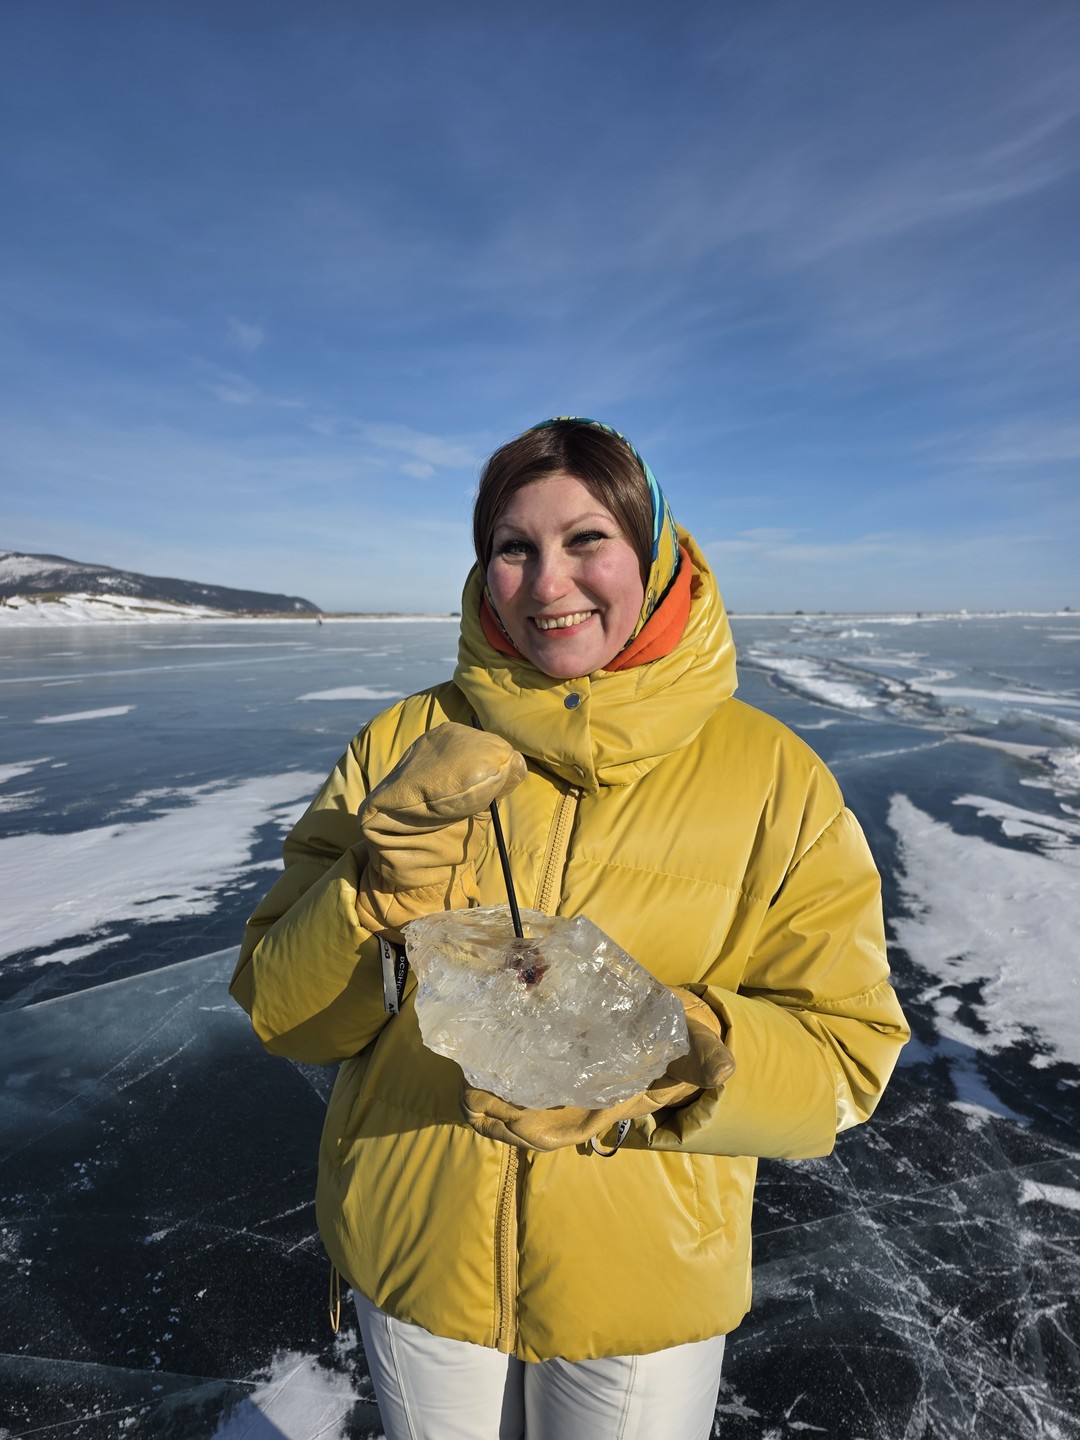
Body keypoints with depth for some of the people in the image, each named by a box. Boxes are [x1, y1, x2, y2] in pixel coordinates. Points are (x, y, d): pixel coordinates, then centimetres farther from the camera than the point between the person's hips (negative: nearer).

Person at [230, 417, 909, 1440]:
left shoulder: (773, 776, -13)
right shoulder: (406, 744, -10)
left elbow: (848, 1055, -11)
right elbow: (280, 1012, -9)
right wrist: (384, 887, -27)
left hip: (645, 1289, 0)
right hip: (413, 1262, 2)